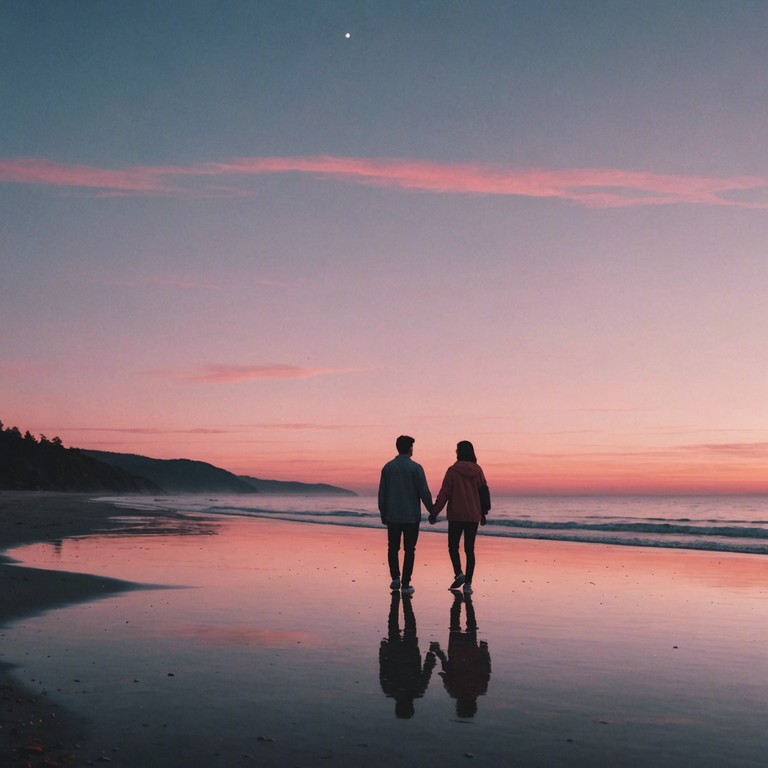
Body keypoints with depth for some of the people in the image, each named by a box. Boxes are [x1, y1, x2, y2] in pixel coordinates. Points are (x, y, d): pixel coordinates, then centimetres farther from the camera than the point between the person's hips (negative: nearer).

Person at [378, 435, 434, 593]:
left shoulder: (388, 467, 2)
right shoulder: (416, 468, -7)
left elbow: (382, 493, 4)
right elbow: (424, 493, -8)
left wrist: (383, 513, 14)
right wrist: (432, 511, 4)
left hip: (392, 516, 2)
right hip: (412, 516, -2)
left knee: (393, 548, 14)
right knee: (409, 550, 5)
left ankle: (395, 578, 3)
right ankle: (405, 583, 4)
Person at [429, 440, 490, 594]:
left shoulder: (453, 470, -9)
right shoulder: (477, 470, 2)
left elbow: (444, 494, -9)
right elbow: (484, 492, 5)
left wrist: (434, 513, -3)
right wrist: (483, 513, 15)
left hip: (456, 516, -3)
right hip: (473, 516, 3)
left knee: (453, 546, 10)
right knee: (469, 549, 8)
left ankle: (459, 573, -10)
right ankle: (468, 583, 5)